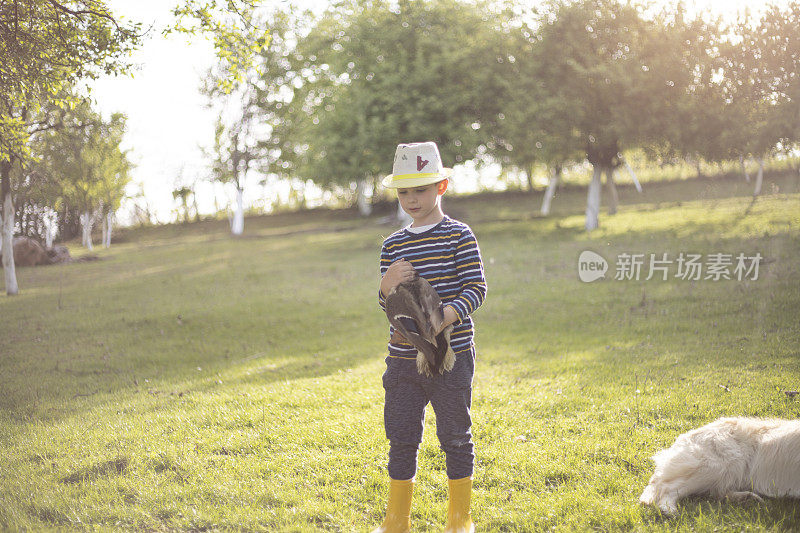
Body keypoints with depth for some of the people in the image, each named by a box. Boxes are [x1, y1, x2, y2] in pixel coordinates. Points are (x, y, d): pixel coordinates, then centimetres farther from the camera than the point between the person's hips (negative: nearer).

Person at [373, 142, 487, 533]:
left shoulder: (459, 236, -4)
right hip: (403, 358, 4)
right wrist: (387, 285, -11)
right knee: (401, 438, 8)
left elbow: (476, 288, -9)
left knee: (455, 436, 6)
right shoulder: (392, 245, 9)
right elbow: (386, 306, 11)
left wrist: (449, 313, -27)